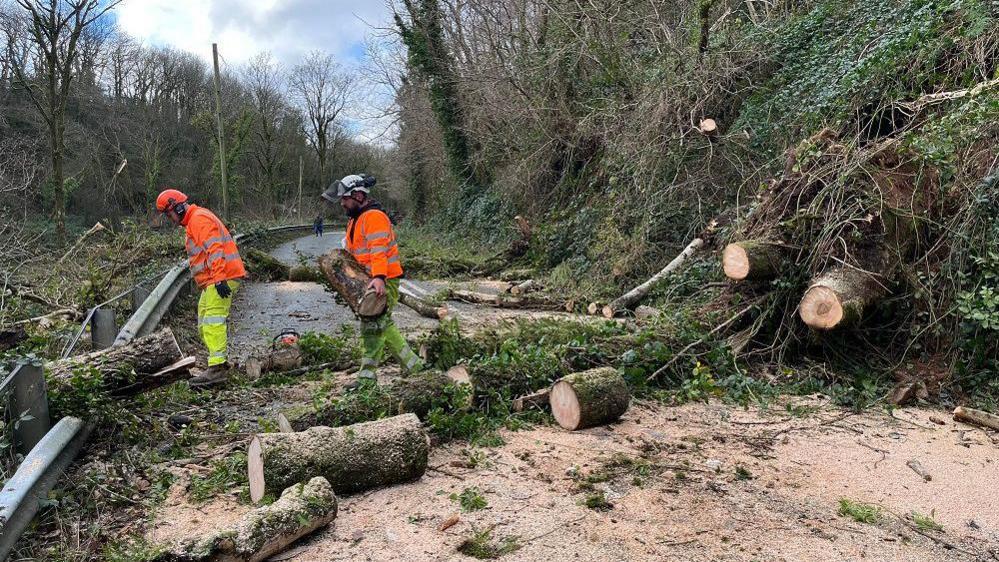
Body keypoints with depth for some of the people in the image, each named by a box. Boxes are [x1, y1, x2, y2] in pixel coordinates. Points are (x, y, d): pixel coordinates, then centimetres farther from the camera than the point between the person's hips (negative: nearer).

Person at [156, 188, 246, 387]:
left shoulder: (199, 219, -10)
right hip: (212, 281, 11)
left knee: (213, 321, -16)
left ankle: (217, 368, -19)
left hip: (221, 278, -11)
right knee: (204, 324, 13)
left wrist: (219, 279, -30)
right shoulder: (193, 222, 24)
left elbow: (215, 249, -23)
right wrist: (214, 280, 18)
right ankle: (219, 363, 17)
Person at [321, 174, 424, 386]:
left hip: (384, 280, -11)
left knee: (373, 324, -10)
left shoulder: (374, 217, -17)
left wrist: (379, 277, -41)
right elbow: (350, 248, 21)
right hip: (369, 279, 11)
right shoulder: (355, 218, 17)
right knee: (384, 325, 14)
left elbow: (379, 250, -30)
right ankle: (413, 364, 22)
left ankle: (367, 375, -5)